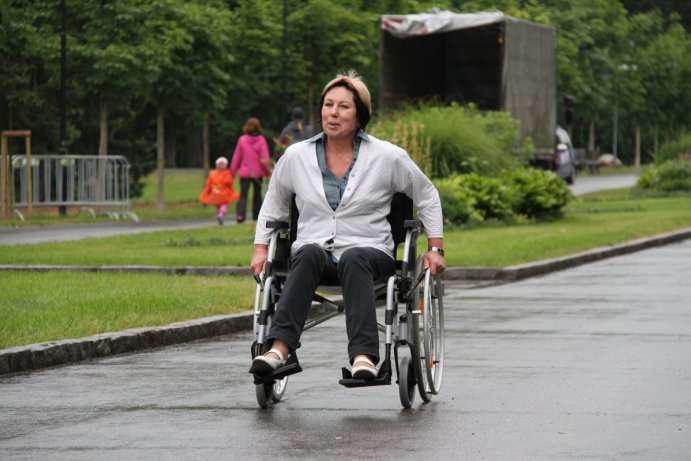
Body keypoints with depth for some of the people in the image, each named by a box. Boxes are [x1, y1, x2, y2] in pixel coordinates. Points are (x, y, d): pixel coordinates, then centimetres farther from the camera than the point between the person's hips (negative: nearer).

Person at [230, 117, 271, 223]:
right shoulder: (261, 140, -6)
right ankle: (257, 215, 16)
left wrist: (233, 171, 8)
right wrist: (267, 172, 3)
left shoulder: (242, 140, -4)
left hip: (244, 172, 0)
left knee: (243, 195, -2)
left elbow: (236, 157, 1)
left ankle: (240, 214, -22)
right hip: (258, 172, 0)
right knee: (257, 195, 15)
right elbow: (265, 158, -8)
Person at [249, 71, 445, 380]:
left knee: (353, 259, -39)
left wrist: (435, 249, 12)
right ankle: (279, 348, -54)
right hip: (315, 253, 1)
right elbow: (273, 204, 24)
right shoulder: (297, 156, 9)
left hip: (369, 252, -1)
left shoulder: (388, 157, 4)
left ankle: (363, 356, -55)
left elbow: (427, 197, 17)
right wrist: (260, 249, 15)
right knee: (309, 253, -37)